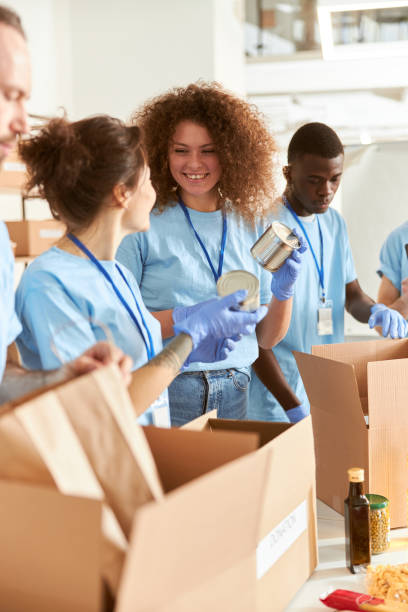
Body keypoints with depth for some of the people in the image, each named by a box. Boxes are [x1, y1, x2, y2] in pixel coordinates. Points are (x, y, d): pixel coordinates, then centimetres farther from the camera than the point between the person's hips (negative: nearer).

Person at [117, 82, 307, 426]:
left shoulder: (251, 229, 6)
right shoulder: (145, 226, -7)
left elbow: (267, 339, 10)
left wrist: (283, 292, -7)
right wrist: (181, 319, -21)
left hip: (235, 395, 4)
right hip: (165, 394, -3)